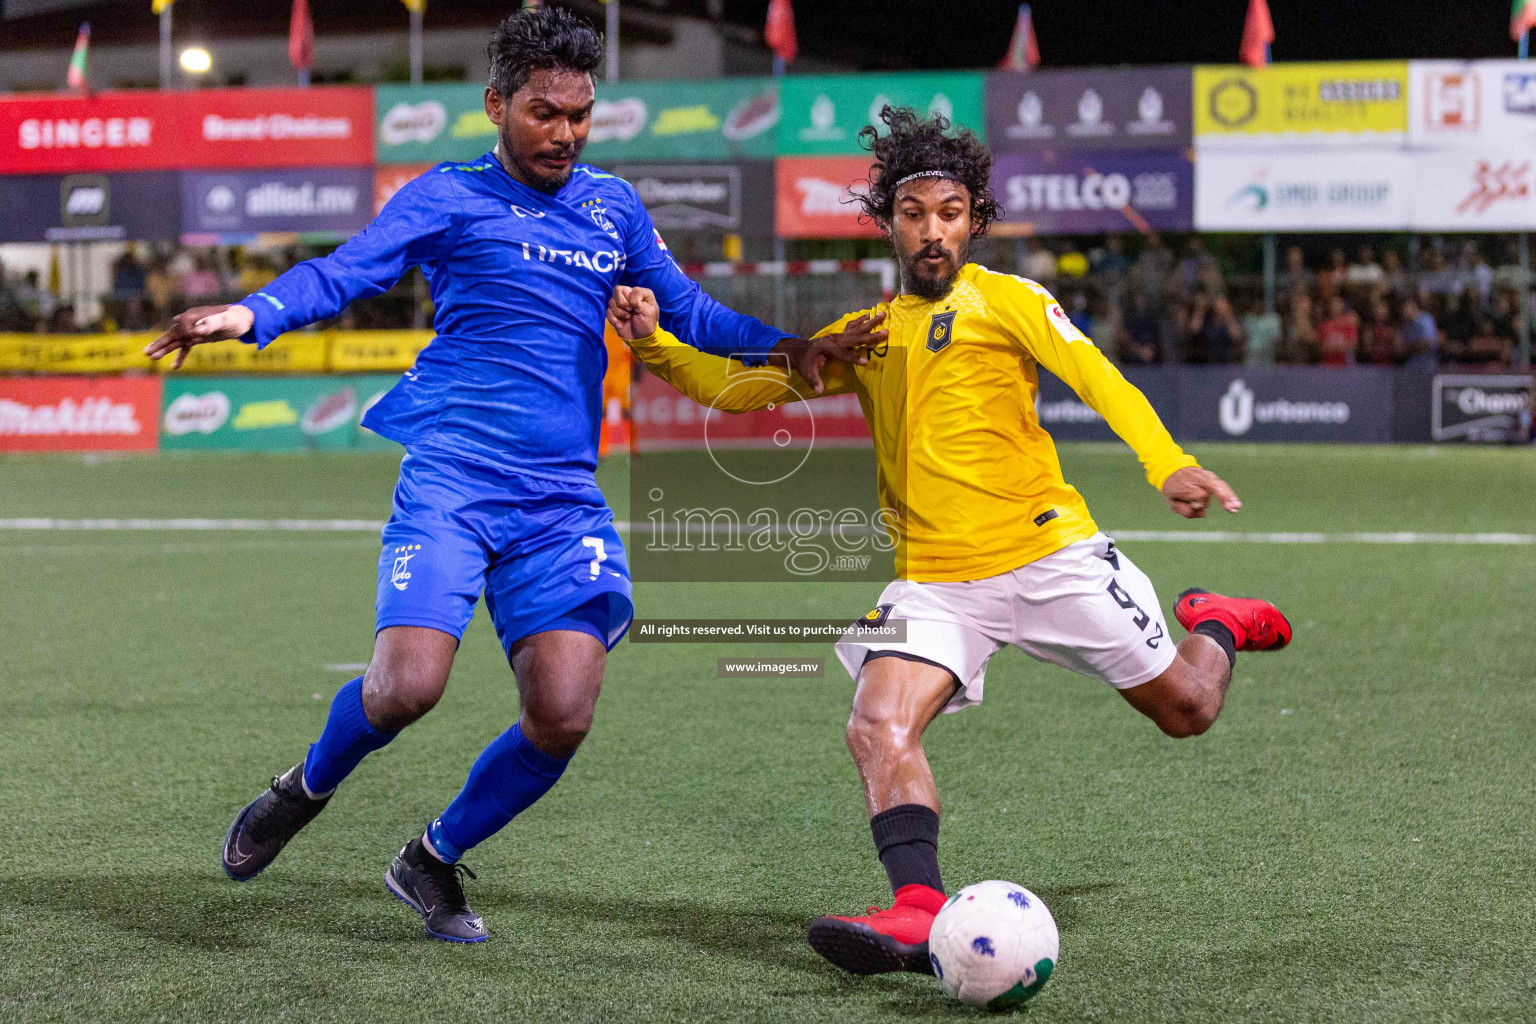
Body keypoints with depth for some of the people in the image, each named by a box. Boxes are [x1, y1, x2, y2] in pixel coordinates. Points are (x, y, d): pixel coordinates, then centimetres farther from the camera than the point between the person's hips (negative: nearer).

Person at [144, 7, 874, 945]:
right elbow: (344, 273, -7)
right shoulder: (450, 196, 4)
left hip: (565, 499, 4)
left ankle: (434, 860, 16)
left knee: (562, 718, -11)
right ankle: (305, 792, 14)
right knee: (408, 686, -21)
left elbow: (688, 311, 25)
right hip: (452, 479, -4)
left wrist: (786, 347, 10)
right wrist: (250, 314, -26)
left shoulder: (614, 207, 19)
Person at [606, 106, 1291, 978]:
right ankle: (920, 914, -31)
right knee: (878, 729, -24)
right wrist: (656, 343, -6)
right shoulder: (864, 334, 13)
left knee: (1186, 710, 9)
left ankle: (1217, 625, 42)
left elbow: (1100, 380, -13)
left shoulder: (1008, 300, 0)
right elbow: (738, 386, 13)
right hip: (933, 580, 3)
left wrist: (1170, 466, -30)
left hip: (1050, 554, -3)